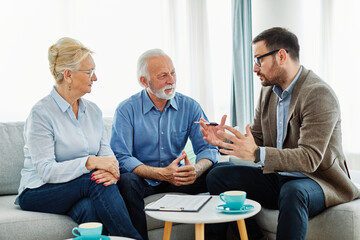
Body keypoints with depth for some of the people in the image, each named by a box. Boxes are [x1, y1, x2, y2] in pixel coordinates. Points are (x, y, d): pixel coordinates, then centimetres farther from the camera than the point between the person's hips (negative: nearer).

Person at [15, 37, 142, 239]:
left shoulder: (93, 111, 11)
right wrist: (90, 162, -28)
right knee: (96, 182, -32)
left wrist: (111, 170, -19)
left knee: (89, 208, -33)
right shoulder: (41, 113, -11)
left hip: (85, 191, 5)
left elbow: (106, 152, 6)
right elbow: (46, 171, -19)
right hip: (38, 193, -4)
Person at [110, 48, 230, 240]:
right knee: (127, 181, -35)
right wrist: (162, 173, -31)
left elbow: (208, 148, -5)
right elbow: (121, 158, -17)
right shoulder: (127, 110, -8)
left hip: (177, 178, 3)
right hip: (144, 179, -3)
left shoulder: (189, 106, 2)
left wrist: (196, 170, -29)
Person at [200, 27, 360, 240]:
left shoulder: (319, 94, -20)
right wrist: (226, 140, -10)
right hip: (278, 178, 8)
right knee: (218, 176, -4)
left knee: (292, 192, -39)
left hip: (318, 181, -7)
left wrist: (257, 154, -38)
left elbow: (310, 158, -28)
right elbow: (256, 137, 11)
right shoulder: (268, 91, 7)